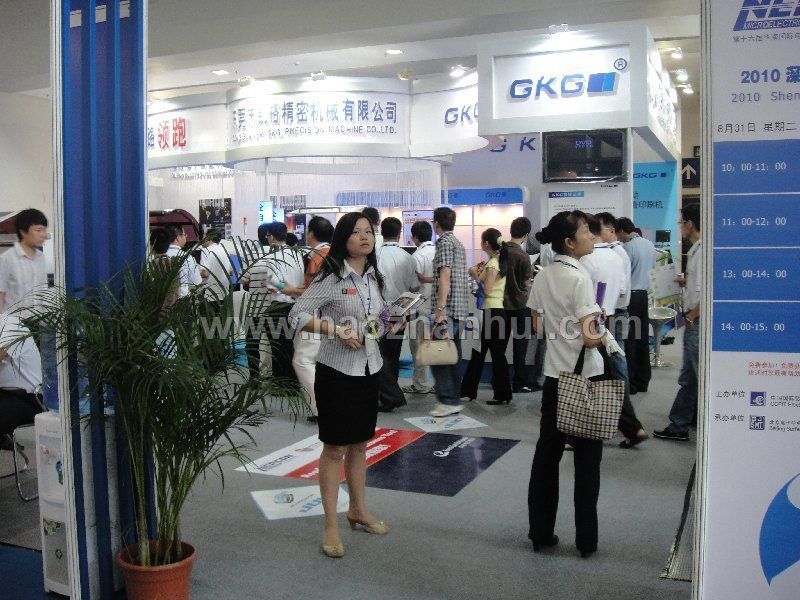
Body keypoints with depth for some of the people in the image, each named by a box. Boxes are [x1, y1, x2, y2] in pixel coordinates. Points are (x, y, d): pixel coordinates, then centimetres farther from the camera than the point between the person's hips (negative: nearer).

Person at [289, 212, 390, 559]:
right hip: (337, 370, -6)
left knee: (359, 445, 18)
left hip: (369, 368, 6)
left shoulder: (373, 277, 8)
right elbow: (297, 315, -13)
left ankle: (358, 510, 34)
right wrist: (335, 330, -24)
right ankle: (331, 525, 11)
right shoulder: (331, 277, -12)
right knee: (335, 448, 1)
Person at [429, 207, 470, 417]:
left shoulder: (444, 242, -9)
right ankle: (454, 398, 16)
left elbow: (445, 276, -18)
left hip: (448, 307, -10)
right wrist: (422, 279, 39)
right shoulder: (458, 243, 20)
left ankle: (448, 400, -10)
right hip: (460, 307, 10)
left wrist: (440, 308, -23)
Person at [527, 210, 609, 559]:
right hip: (585, 377, -6)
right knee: (586, 458, 7)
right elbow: (588, 337, -21)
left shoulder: (542, 277, 5)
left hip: (553, 376, 6)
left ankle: (540, 533, 21)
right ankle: (586, 539, 16)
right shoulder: (579, 278, -16)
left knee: (547, 452, 12)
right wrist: (605, 337, -2)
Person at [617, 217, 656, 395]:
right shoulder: (649, 244, 9)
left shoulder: (628, 247, -15)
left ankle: (631, 384, 1)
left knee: (629, 340, -2)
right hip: (647, 294, 8)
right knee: (643, 340, 12)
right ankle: (643, 382, 18)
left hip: (631, 295, -8)